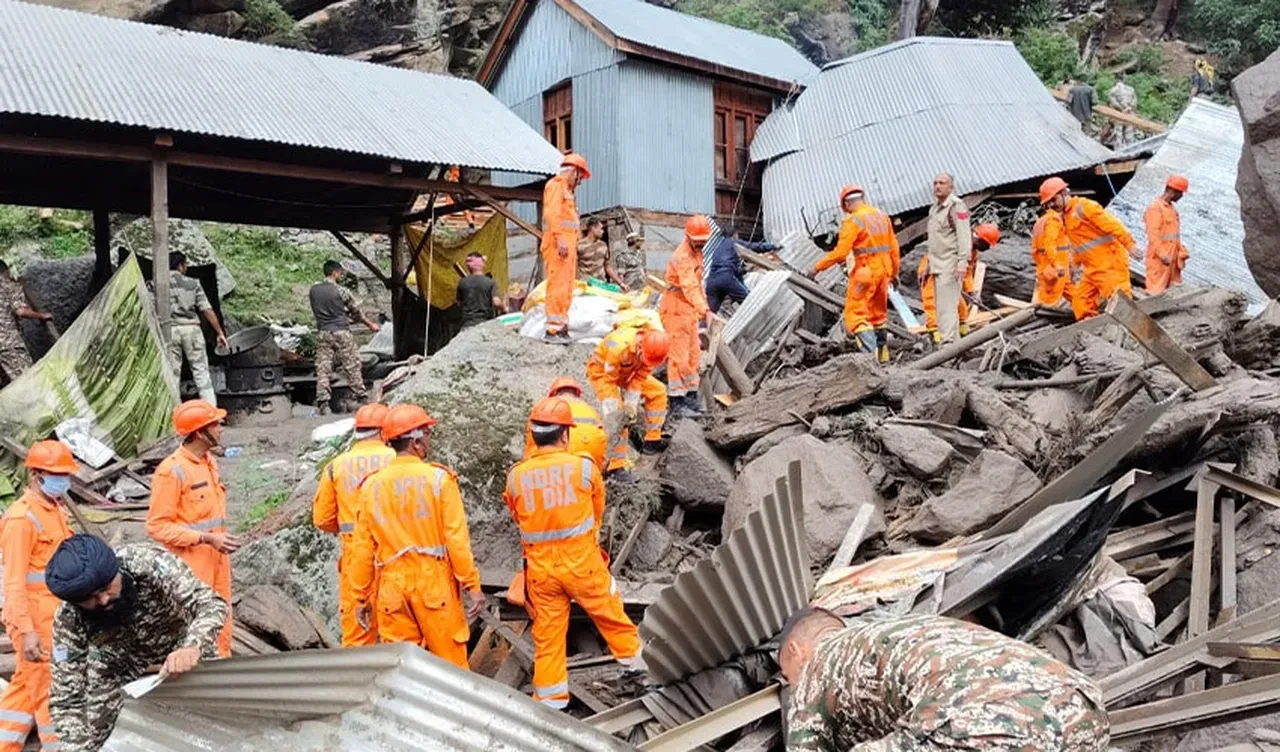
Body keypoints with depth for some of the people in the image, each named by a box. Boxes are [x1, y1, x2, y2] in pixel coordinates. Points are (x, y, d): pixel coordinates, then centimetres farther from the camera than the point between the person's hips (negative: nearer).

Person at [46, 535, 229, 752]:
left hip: (186, 649, -1)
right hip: (120, 660, 1)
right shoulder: (69, 620, -29)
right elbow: (66, 698, -23)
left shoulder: (149, 563, -37)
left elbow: (211, 603, -43)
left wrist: (193, 647, -62)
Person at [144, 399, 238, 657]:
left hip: (216, 561, 8)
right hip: (190, 567, -8)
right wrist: (207, 538, -21)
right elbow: (157, 527, -17)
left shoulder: (209, 461, 9)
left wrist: (222, 539, 13)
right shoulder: (172, 471, -17)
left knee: (221, 627, 16)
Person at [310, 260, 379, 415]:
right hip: (341, 332, -3)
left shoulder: (313, 291, 6)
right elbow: (357, 312, 5)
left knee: (322, 369, 1)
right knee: (352, 367, 6)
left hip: (322, 334, 3)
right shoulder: (341, 291, -6)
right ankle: (360, 398, 13)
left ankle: (323, 403, -7)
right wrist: (370, 324, 21)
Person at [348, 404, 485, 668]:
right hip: (434, 582, -3)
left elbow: (363, 548, 5)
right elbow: (457, 538, -10)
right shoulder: (438, 479, -8)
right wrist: (473, 586, -3)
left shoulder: (372, 485, 3)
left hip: (391, 587, 3)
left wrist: (361, 596, 13)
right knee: (450, 663, 7)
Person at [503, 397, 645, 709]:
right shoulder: (584, 467, -11)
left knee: (547, 633, 12)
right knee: (610, 614, 19)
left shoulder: (516, 476, -6)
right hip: (582, 560, -2)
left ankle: (550, 699, 20)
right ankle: (635, 658, 37)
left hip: (540, 566, 2)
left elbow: (518, 519, 9)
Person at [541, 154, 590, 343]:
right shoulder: (556, 185, -4)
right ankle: (553, 329, -15)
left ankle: (562, 327, 14)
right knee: (557, 285, -13)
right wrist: (560, 239, -25)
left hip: (567, 244, 10)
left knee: (566, 288, 10)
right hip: (558, 243, -10)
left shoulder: (567, 189, 26)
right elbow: (551, 213, -17)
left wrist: (572, 246, 17)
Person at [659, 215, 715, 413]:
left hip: (689, 311, 10)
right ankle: (676, 400, -2)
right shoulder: (682, 257, -20)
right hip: (676, 310, -10)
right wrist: (705, 310, -41)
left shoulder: (696, 253, 13)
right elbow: (690, 287, -32)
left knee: (694, 356, 13)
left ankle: (691, 396, 22)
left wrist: (704, 309, 17)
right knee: (679, 356, -7)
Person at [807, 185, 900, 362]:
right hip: (883, 271, 8)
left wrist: (818, 267, -10)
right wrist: (894, 273, 25)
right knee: (879, 314, 19)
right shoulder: (882, 216, 11)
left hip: (865, 272, -8)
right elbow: (893, 248, 14)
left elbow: (840, 252, -18)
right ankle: (882, 354, 24)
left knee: (856, 314, -7)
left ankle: (870, 353, -20)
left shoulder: (853, 221, -11)